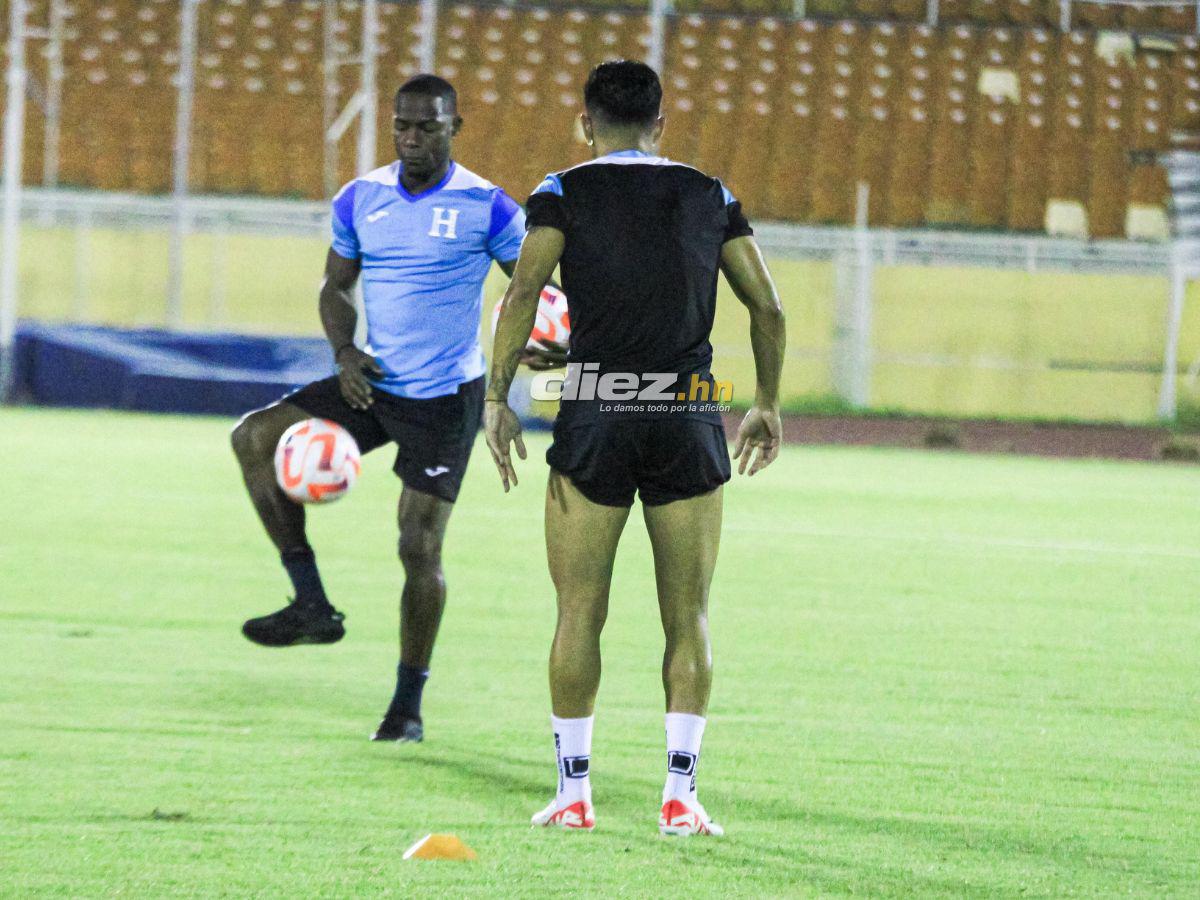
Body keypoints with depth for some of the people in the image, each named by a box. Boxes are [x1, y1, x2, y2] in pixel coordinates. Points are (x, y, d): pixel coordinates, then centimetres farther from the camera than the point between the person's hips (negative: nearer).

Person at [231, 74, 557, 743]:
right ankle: (312, 605, -7)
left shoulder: (486, 207, -9)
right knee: (255, 437, -13)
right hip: (371, 383, 5)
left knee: (421, 547, -6)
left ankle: (409, 706, 9)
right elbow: (338, 286, 13)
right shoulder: (361, 199, 2)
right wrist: (344, 349, -7)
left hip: (446, 398, -4)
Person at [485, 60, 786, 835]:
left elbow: (525, 288, -11)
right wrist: (768, 405, 19)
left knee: (579, 615, 6)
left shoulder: (566, 193, 4)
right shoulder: (709, 196, 11)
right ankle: (681, 795, 2)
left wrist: (497, 397, -11)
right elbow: (768, 307, 9)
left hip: (595, 418, -1)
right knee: (689, 619, 7)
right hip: (689, 420, 1)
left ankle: (574, 792, 7)